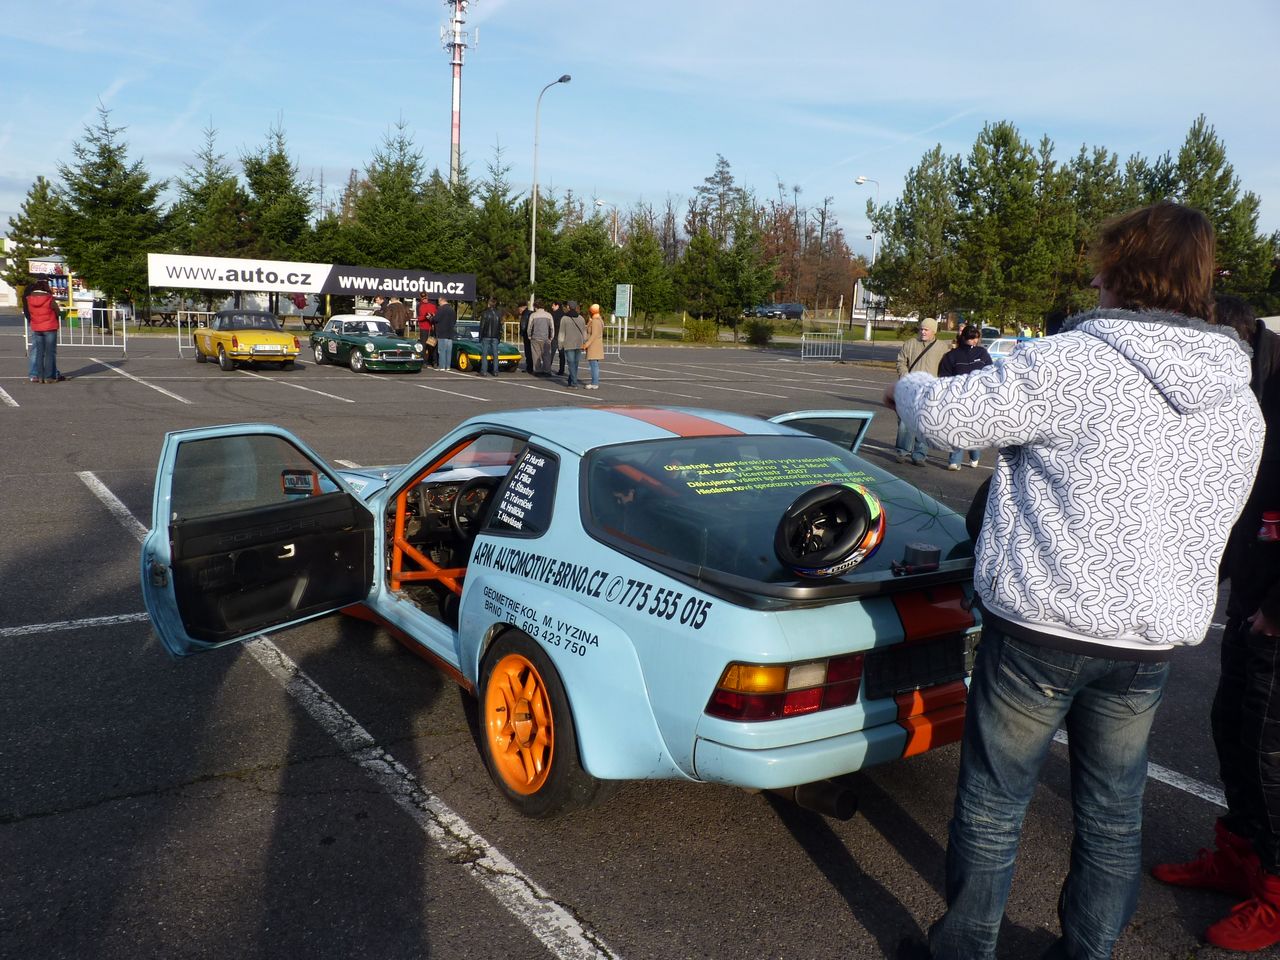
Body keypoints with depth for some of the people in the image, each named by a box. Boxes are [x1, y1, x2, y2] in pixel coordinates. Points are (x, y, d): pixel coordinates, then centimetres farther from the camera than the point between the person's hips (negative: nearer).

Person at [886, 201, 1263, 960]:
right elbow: (1210, 519, 17)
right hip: (1153, 641, 6)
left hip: (1043, 625, -6)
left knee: (993, 803, 11)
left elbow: (950, 417, -13)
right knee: (1114, 812, 20)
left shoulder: (1072, 363, -17)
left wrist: (908, 387, 10)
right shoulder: (1242, 405, 6)